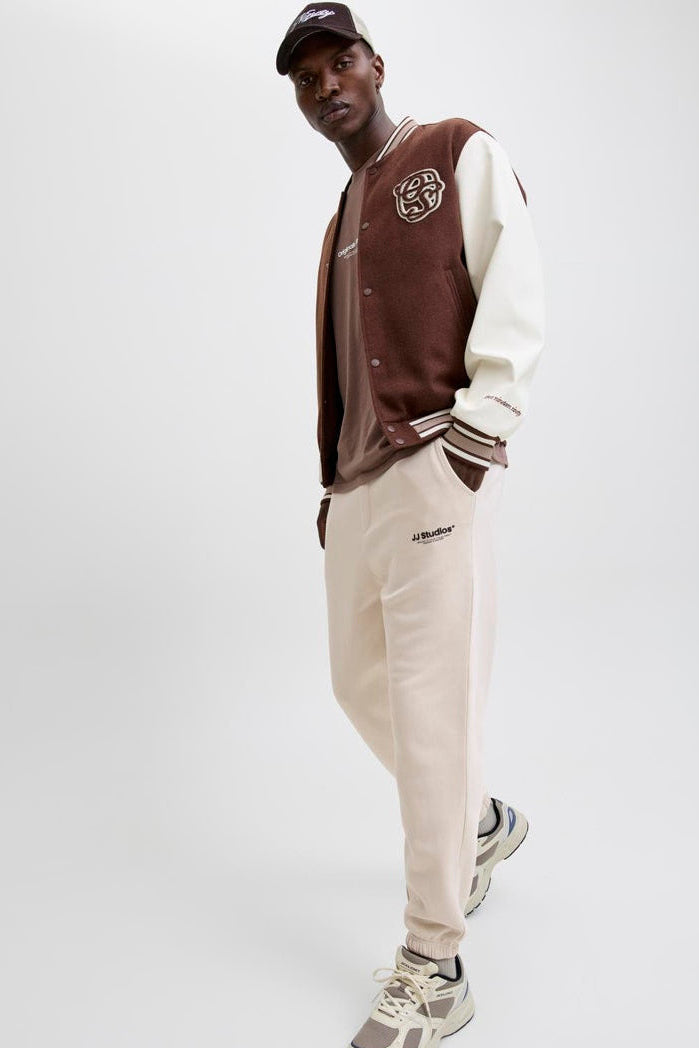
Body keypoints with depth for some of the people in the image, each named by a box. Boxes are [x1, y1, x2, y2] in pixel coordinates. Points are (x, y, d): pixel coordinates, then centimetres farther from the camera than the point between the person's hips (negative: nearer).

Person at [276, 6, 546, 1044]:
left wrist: (477, 427, -18)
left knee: (431, 702, -9)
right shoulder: (345, 219, 26)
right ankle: (481, 821, 38)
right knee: (363, 683, 14)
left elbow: (516, 298, -7)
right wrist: (334, 483, 17)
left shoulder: (460, 153, 5)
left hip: (435, 468, -8)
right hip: (357, 485, 8)